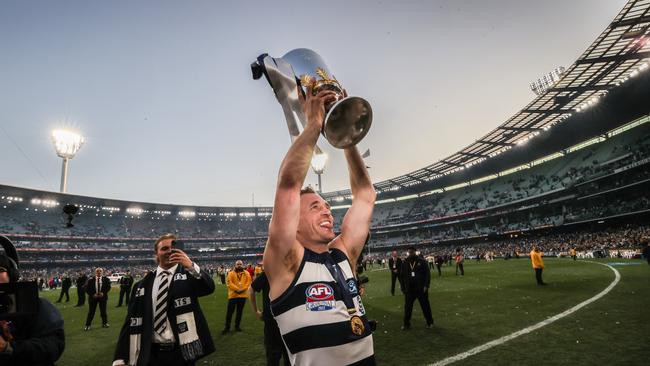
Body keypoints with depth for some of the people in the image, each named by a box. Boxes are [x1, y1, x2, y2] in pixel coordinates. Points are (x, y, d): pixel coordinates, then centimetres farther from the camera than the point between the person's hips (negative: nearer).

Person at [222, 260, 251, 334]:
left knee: (240, 311, 11)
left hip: (243, 295, 2)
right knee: (230, 311, 1)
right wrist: (236, 289, -19)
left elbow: (248, 282, -2)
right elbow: (229, 282, -10)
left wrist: (242, 289, -15)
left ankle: (237, 326, 24)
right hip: (233, 295, -2)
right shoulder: (231, 273, -1)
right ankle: (227, 327, 12)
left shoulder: (246, 273, 5)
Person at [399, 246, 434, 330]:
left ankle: (429, 322, 27)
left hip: (421, 289, -2)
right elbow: (402, 277, 9)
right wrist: (403, 288, 6)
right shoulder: (404, 263, 3)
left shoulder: (422, 262, -4)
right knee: (407, 308, 6)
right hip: (409, 290, 2)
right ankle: (406, 324, 18)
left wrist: (426, 286, -12)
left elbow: (427, 274, -5)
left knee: (425, 307, 10)